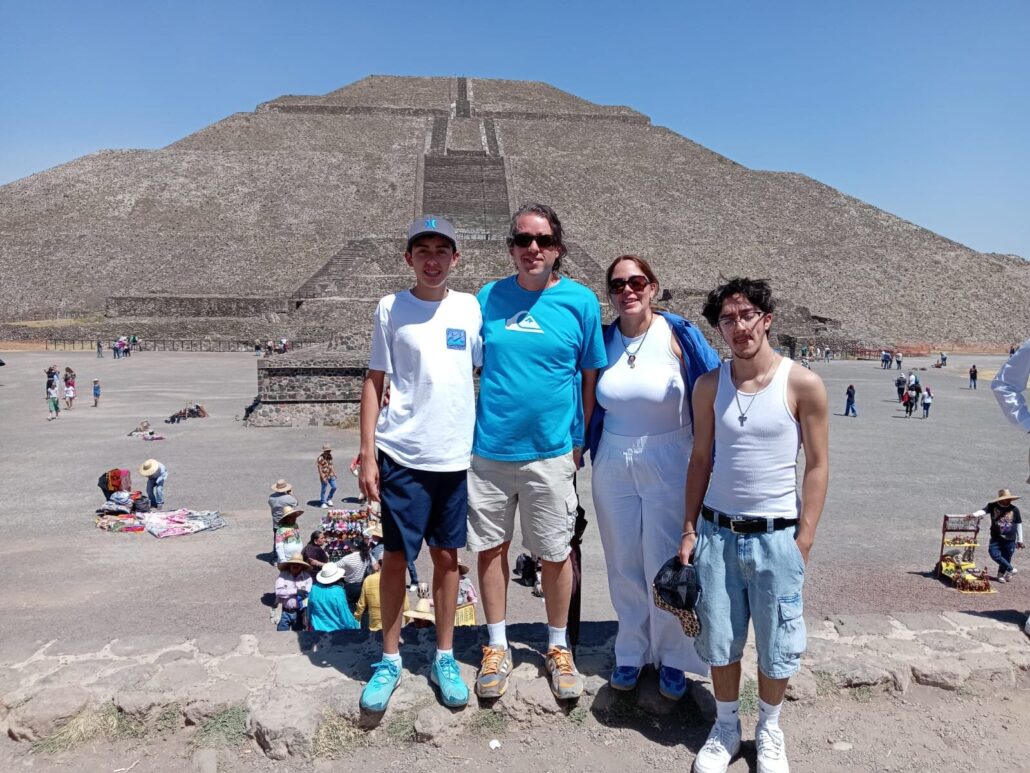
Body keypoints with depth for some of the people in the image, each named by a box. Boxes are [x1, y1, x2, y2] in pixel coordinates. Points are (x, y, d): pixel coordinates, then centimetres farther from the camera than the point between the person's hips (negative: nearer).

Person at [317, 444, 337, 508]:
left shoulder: (330, 456, 6)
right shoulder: (321, 458, -18)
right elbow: (320, 468, -17)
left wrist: (334, 473, 14)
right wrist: (323, 478, -19)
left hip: (331, 475, 7)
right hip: (324, 476, -7)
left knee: (334, 487, 10)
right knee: (324, 490, 3)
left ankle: (329, 499, 30)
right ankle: (323, 503, 16)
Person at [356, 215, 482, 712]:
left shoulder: (471, 308, 4)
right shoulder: (391, 309, 0)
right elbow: (374, 382, 2)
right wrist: (367, 453, -3)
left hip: (456, 454, 2)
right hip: (401, 454, -1)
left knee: (446, 555, 12)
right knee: (395, 557, 7)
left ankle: (444, 658, 28)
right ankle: (389, 660, 26)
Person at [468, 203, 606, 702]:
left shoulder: (580, 301, -2)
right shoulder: (488, 298, 3)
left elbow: (592, 378, 3)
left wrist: (581, 440, 0)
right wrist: (468, 429, 2)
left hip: (550, 452, -1)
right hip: (488, 449, 2)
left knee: (556, 553, 9)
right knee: (491, 546, 12)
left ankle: (557, 649, 31)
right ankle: (497, 647, 31)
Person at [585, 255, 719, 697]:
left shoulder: (679, 335, -9)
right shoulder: (603, 340, 1)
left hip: (668, 466, -3)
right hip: (613, 467, 3)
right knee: (624, 567, 12)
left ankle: (671, 659, 25)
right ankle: (631, 653, 31)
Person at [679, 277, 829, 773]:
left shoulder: (803, 385, -8)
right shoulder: (709, 386, 1)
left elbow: (817, 466, -5)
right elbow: (700, 459, 6)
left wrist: (803, 541, -8)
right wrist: (689, 530, 4)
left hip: (776, 536, -2)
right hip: (716, 531, 3)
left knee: (776, 645, 11)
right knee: (719, 641, 12)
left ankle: (769, 730, 36)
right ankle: (726, 727, 35)